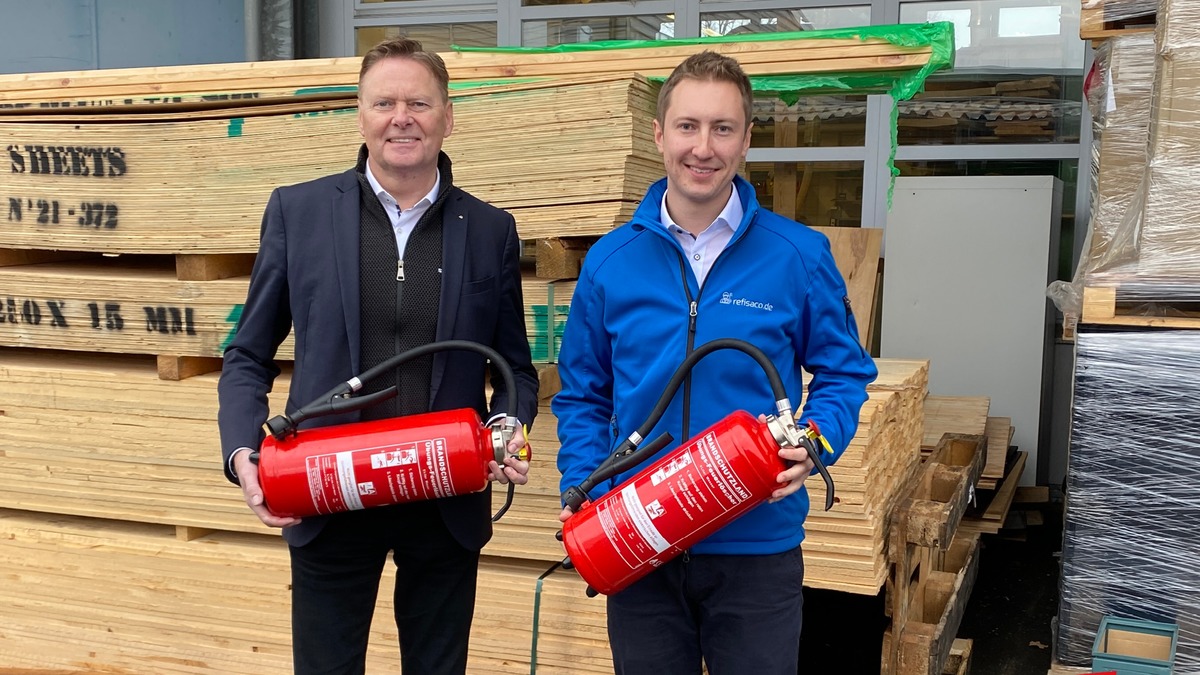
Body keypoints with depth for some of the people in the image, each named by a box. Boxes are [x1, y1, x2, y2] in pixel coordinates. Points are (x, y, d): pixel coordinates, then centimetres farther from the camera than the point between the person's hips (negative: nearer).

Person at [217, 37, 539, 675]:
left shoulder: (490, 230, 2)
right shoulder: (297, 210, -1)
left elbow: (515, 367, 10)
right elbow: (249, 356, 3)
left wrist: (510, 431, -11)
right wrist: (243, 452, -12)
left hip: (448, 505, 1)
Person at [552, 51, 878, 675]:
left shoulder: (799, 256, -6)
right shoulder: (610, 261, 0)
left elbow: (843, 374, 3)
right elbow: (582, 395, 6)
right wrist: (583, 494, -6)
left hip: (758, 546, -1)